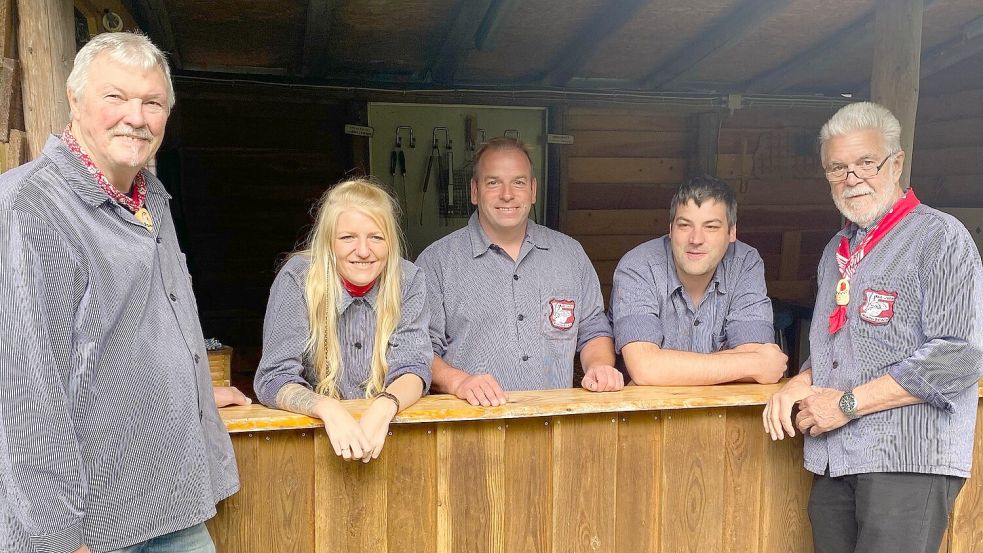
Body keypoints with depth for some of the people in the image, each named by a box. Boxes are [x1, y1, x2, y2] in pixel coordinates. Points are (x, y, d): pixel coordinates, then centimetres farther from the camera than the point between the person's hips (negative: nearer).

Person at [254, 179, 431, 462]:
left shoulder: (408, 280, -4)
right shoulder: (297, 279, -9)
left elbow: (412, 367, -8)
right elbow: (275, 378, -12)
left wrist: (385, 407, -29)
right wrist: (328, 409, -31)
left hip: (391, 430, -1)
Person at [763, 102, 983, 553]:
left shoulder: (939, 237, -5)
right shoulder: (837, 252, 17)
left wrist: (848, 403, -14)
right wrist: (801, 383, 2)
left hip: (909, 463, -6)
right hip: (833, 463, 7)